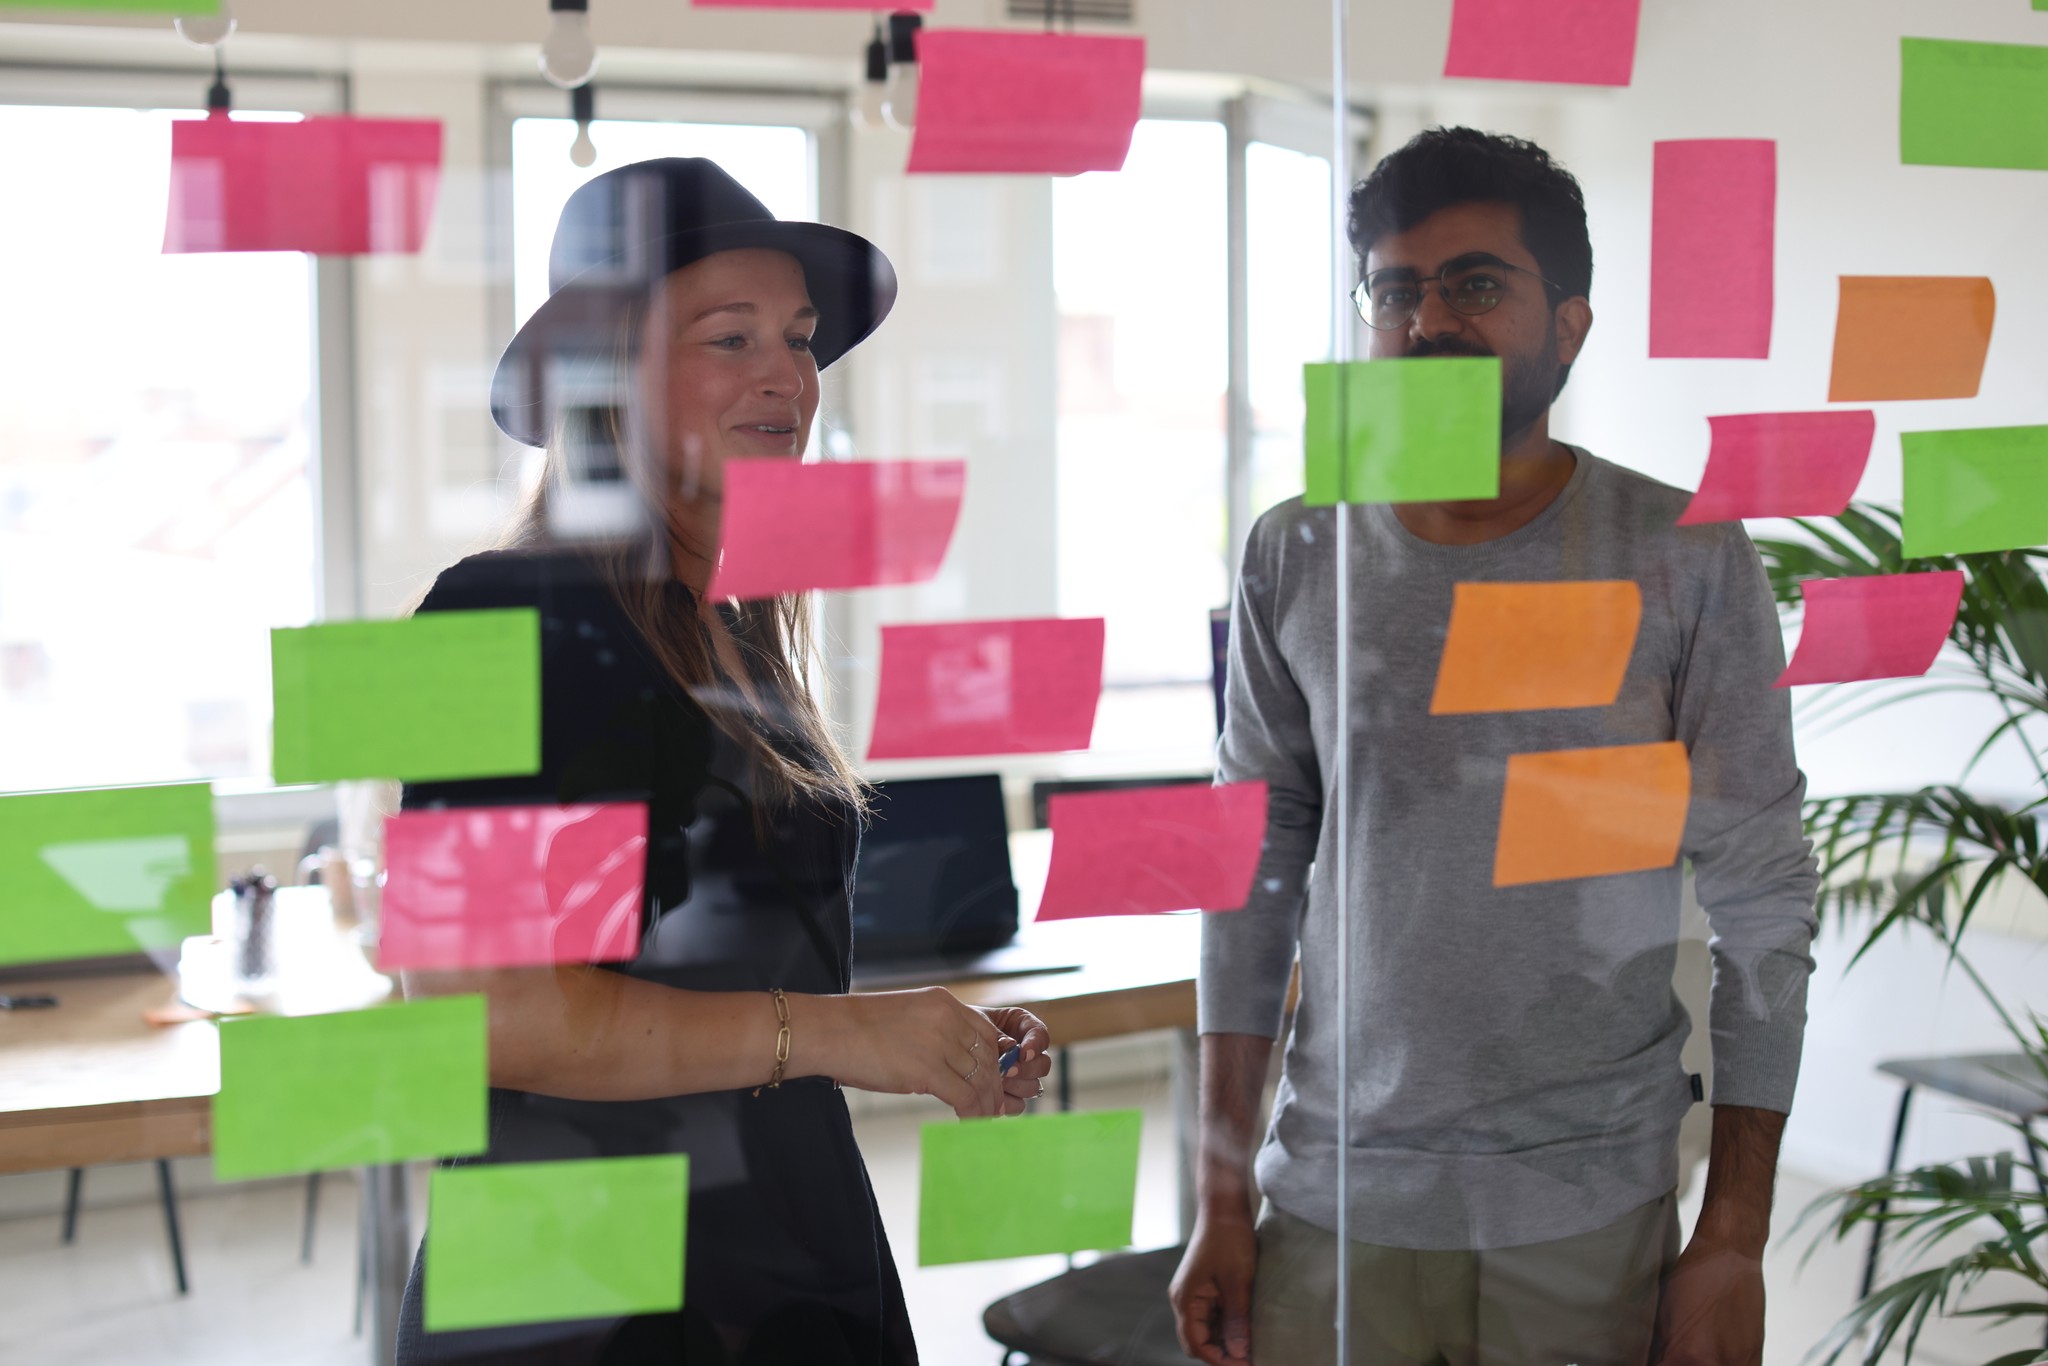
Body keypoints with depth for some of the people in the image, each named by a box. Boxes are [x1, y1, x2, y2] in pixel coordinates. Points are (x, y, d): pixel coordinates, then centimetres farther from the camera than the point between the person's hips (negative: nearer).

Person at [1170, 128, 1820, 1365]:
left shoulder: (1685, 558, -5)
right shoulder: (1295, 559, 2)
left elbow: (1764, 907, -4)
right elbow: (1252, 887, 5)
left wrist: (1735, 1241, -6)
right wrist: (1221, 1206, 4)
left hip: (1591, 1225, -1)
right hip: (1333, 1212, 2)